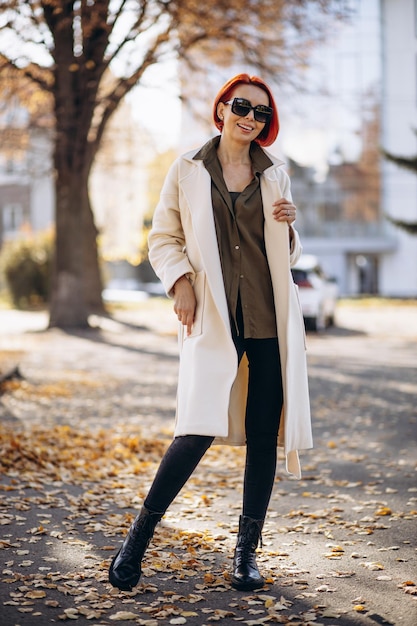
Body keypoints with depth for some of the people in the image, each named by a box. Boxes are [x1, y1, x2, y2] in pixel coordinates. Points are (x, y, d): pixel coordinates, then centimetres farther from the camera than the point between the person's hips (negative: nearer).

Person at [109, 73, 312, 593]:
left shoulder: (275, 175, 12)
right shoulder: (189, 170, 5)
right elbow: (163, 238, 10)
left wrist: (288, 227, -2)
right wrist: (179, 283, -7)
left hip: (269, 316, 3)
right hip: (213, 316, -3)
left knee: (264, 435, 2)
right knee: (199, 428, -15)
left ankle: (247, 550, 15)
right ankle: (138, 538, 3)